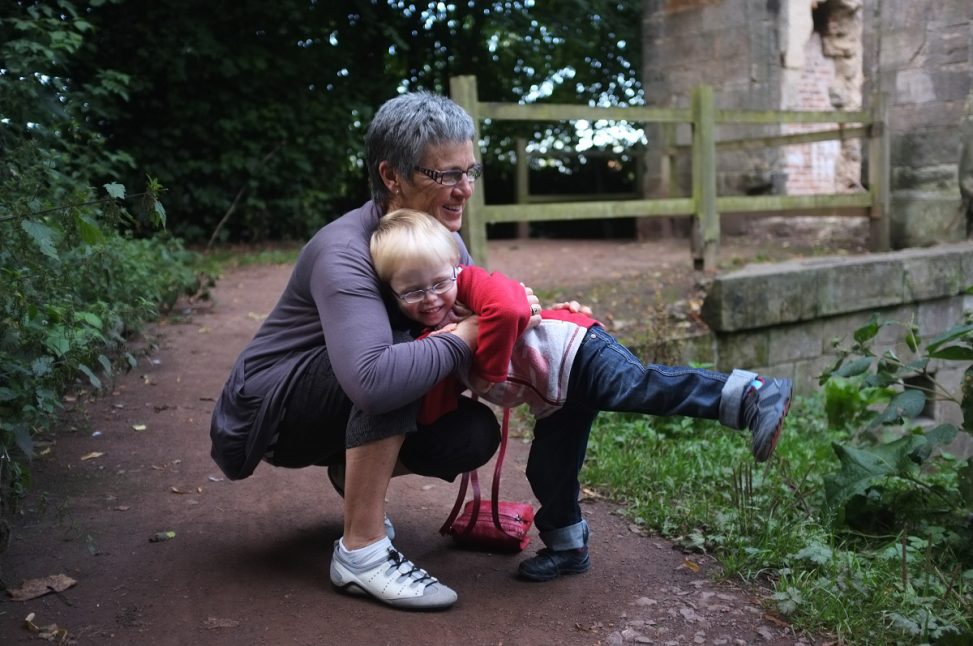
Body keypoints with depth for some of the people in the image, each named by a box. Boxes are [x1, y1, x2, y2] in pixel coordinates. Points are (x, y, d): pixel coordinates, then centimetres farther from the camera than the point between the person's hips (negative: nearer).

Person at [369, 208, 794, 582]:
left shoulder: (469, 282, -13)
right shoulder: (429, 337, 9)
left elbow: (509, 306, -35)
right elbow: (431, 412, 3)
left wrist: (487, 369, -21)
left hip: (573, 353, -8)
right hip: (555, 397, 9)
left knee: (641, 387, -29)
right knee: (547, 473, 13)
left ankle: (750, 397, -34)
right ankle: (568, 549, 32)